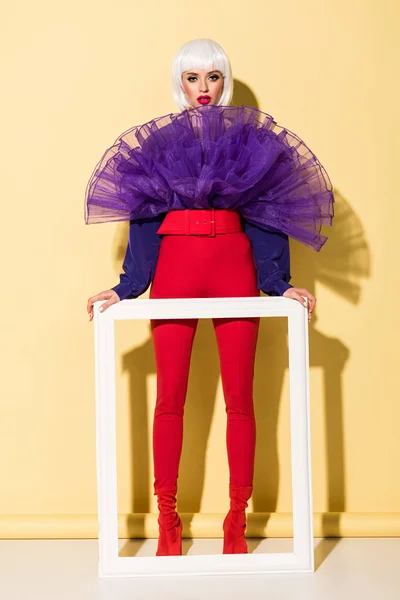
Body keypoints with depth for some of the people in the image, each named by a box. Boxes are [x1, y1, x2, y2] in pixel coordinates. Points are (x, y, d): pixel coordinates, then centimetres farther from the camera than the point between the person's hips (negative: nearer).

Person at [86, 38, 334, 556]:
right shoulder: (155, 142, 11)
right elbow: (143, 222, 7)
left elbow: (265, 219, 7)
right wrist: (125, 288, -2)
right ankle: (167, 521, 10)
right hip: (174, 269, 0)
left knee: (239, 399, 0)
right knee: (170, 399, 0)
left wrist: (280, 284, -3)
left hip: (234, 270, 0)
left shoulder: (250, 140, 11)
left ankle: (237, 521, 10)